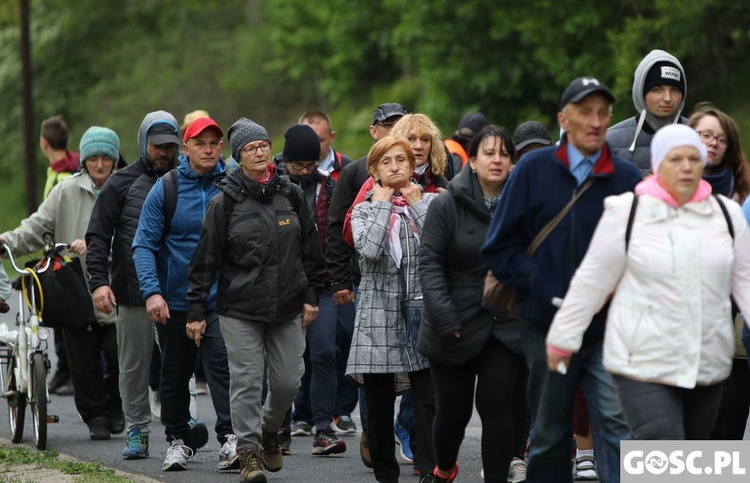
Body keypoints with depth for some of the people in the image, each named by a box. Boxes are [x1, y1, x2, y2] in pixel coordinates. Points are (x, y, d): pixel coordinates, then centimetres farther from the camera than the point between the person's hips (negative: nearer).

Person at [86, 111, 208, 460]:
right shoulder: (123, 183, 4)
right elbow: (98, 236, 3)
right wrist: (99, 281, -9)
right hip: (133, 293, -1)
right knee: (134, 365, 4)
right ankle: (137, 431, 9)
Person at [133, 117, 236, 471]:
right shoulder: (166, 189, -2)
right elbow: (144, 244, -4)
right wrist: (152, 291, -17)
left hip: (221, 299, -1)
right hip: (175, 301, 1)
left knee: (222, 365, -16)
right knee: (175, 373, 11)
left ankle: (229, 439, -21)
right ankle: (177, 440, 24)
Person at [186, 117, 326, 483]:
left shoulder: (291, 195, 6)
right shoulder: (224, 202, -3)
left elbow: (310, 250, 13)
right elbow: (205, 259, -2)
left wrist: (310, 295, 8)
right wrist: (196, 311, -4)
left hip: (288, 309, 3)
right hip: (240, 311, -3)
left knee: (288, 380, 4)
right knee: (246, 382, -6)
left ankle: (269, 432, 31)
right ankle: (249, 451, 2)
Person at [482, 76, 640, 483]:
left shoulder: (627, 178, 3)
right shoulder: (534, 170, 3)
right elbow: (498, 248, 4)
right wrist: (538, 285, -7)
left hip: (609, 328, -1)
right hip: (548, 325, 1)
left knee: (618, 425, -14)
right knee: (549, 434, 11)